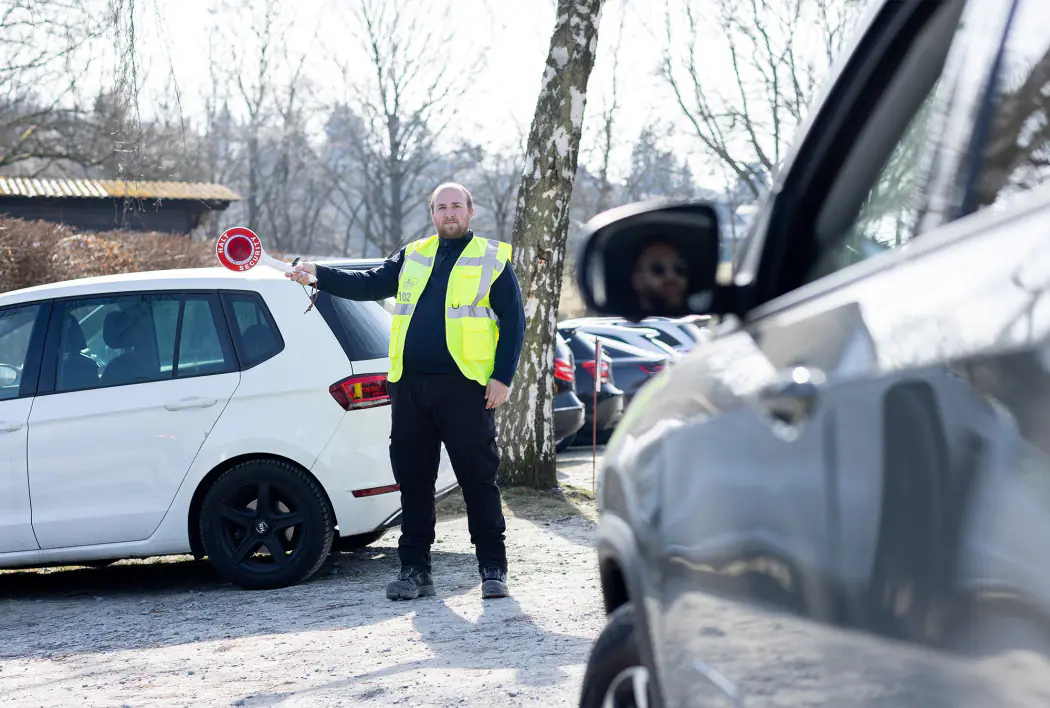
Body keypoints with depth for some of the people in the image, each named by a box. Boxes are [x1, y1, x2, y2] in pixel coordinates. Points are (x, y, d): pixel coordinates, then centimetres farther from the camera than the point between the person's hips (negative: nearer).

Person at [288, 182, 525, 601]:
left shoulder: (492, 260, 5)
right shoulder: (413, 257, 18)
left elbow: (513, 322, 1)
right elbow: (370, 285, 15)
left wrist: (502, 377, -8)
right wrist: (320, 276, 2)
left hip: (464, 386, -4)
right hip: (410, 386, 4)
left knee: (479, 479, -3)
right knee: (413, 480, 7)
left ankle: (493, 568, 4)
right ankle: (415, 569, 14)